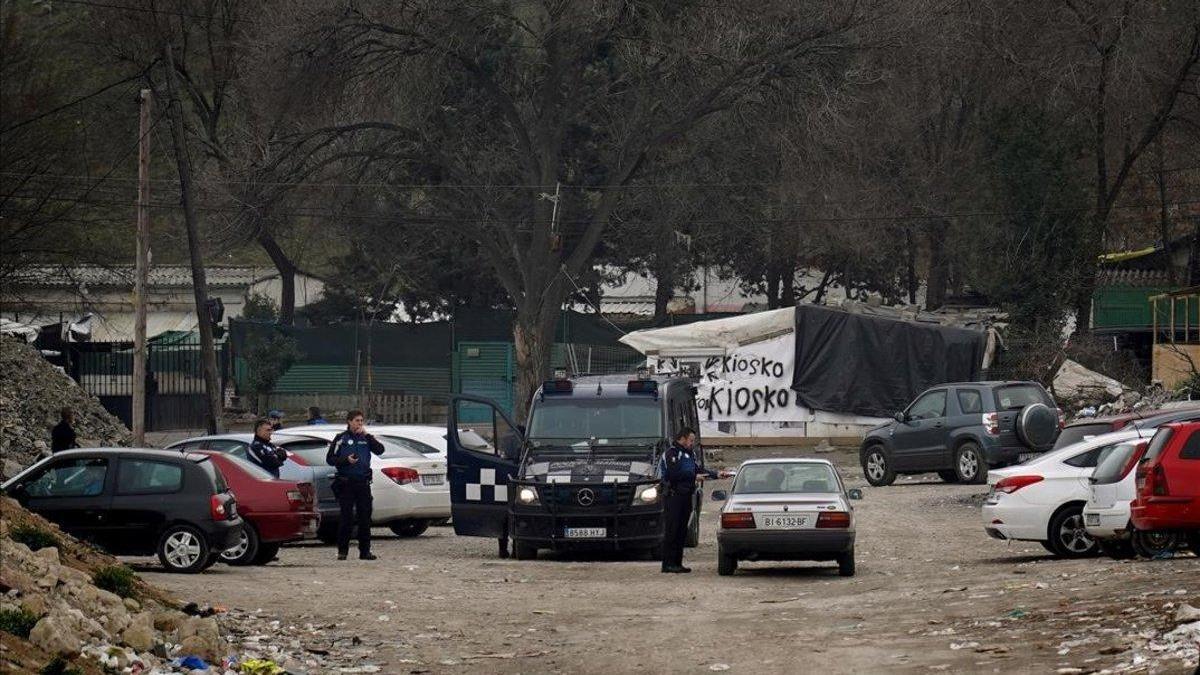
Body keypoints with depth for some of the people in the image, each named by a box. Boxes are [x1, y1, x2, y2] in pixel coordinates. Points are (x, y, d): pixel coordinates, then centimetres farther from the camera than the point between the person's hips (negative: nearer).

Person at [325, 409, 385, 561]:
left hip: (363, 482, 3)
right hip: (346, 484, -3)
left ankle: (365, 551, 9)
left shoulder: (366, 438, 12)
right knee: (346, 518, -4)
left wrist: (367, 436, -10)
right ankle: (342, 551, 3)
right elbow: (330, 459, 1)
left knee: (365, 517, 3)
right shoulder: (341, 439, 3)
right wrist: (346, 460, -15)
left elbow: (380, 450, -2)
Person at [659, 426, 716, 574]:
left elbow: (698, 470, 20)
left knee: (682, 531, 9)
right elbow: (674, 474, -19)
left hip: (686, 496, 9)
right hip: (673, 496, -9)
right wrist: (694, 477, -15)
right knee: (671, 531, -9)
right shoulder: (672, 453, -8)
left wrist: (716, 474, 9)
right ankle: (668, 565, -10)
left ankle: (677, 563, 12)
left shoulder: (689, 454, 21)